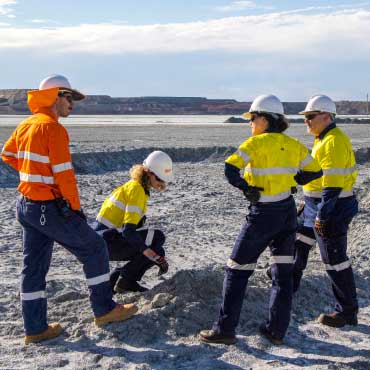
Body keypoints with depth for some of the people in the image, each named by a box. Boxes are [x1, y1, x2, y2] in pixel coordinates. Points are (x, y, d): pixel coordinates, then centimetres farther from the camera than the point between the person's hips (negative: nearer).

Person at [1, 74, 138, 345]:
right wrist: (76, 207, -9)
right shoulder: (54, 129, -17)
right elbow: (64, 174, -19)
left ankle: (35, 328, 19)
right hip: (50, 208, -9)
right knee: (94, 249, 6)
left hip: (26, 205, 9)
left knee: (34, 266, 12)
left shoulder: (26, 125, 9)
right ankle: (104, 310, 13)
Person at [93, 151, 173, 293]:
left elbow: (136, 225, 16)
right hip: (106, 241, -9)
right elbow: (128, 231, -26)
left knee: (155, 252, 11)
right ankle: (125, 280, -8)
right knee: (157, 237, -14)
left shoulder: (138, 187, 13)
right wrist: (154, 256, -30)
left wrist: (157, 257, 13)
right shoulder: (136, 189, -17)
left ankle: (116, 279, 12)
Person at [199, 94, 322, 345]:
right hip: (288, 212, 6)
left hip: (263, 214, -6)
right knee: (283, 273, 13)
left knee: (237, 270, 4)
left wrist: (247, 188, -10)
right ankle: (277, 330, 17)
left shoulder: (257, 142, -12)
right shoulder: (293, 145, 4)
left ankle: (225, 330, 7)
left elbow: (230, 168, -24)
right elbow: (315, 171, 14)